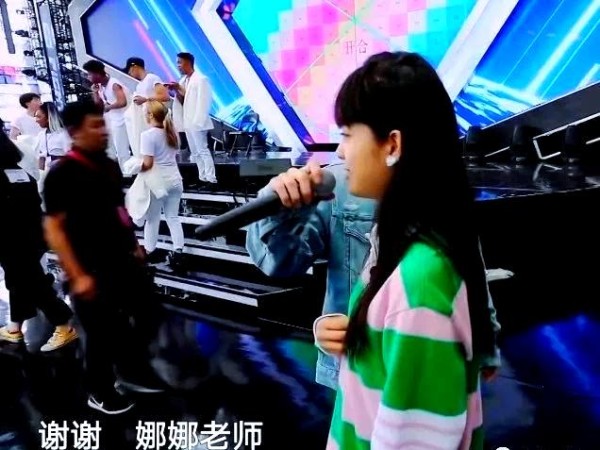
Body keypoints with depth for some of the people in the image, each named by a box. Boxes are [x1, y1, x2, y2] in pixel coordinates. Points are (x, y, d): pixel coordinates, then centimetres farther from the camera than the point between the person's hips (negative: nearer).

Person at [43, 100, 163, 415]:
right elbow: (53, 228, -16)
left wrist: (134, 246, 18)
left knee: (148, 316, 16)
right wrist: (77, 276, -20)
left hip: (124, 260, 7)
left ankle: (135, 370, 41)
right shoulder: (62, 174, -14)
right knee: (104, 333, 6)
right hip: (93, 270, -7)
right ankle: (100, 393, 31)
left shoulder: (109, 166, 7)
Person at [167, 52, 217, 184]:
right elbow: (183, 101, 15)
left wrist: (198, 121, -19)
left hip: (197, 122, -8)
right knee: (195, 152, 11)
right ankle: (202, 177, 17)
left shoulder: (200, 79, -10)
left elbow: (203, 102, -14)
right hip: (188, 122, 8)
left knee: (203, 150, -6)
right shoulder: (183, 81, 13)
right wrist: (176, 91, -2)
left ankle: (211, 179, -3)